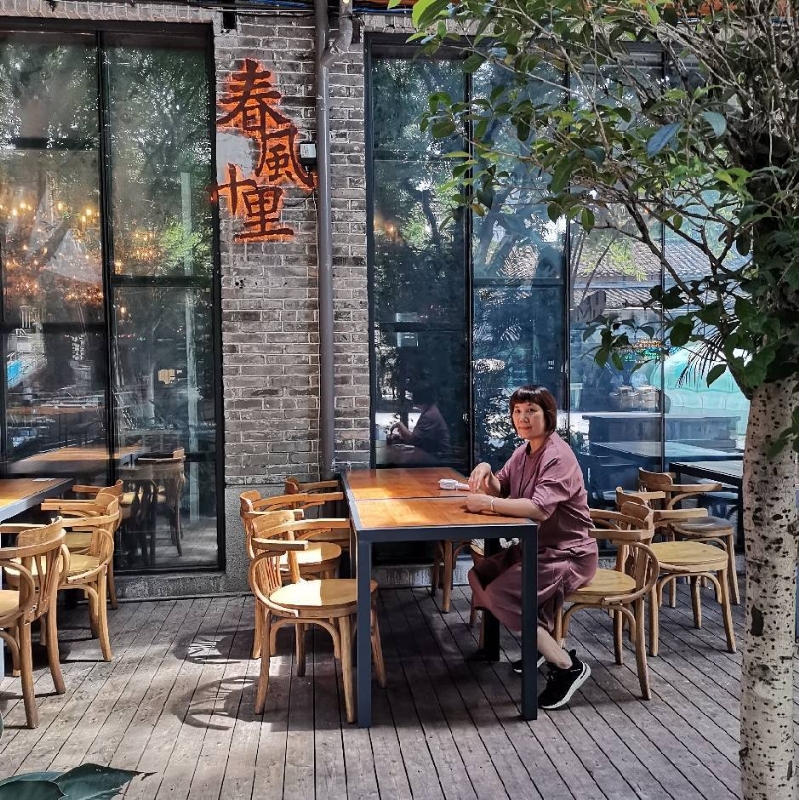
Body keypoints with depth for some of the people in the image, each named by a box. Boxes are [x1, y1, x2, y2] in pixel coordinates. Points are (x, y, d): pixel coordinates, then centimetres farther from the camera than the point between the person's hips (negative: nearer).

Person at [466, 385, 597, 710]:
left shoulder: (558, 456, -21)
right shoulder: (524, 451, 8)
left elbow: (540, 508, -34)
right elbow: (500, 489, 10)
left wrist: (487, 504, -33)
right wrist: (485, 471, -11)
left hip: (568, 554, -10)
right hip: (536, 548, 10)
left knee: (499, 596, -23)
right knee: (478, 576, 10)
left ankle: (568, 666, -11)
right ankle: (541, 642, 19)